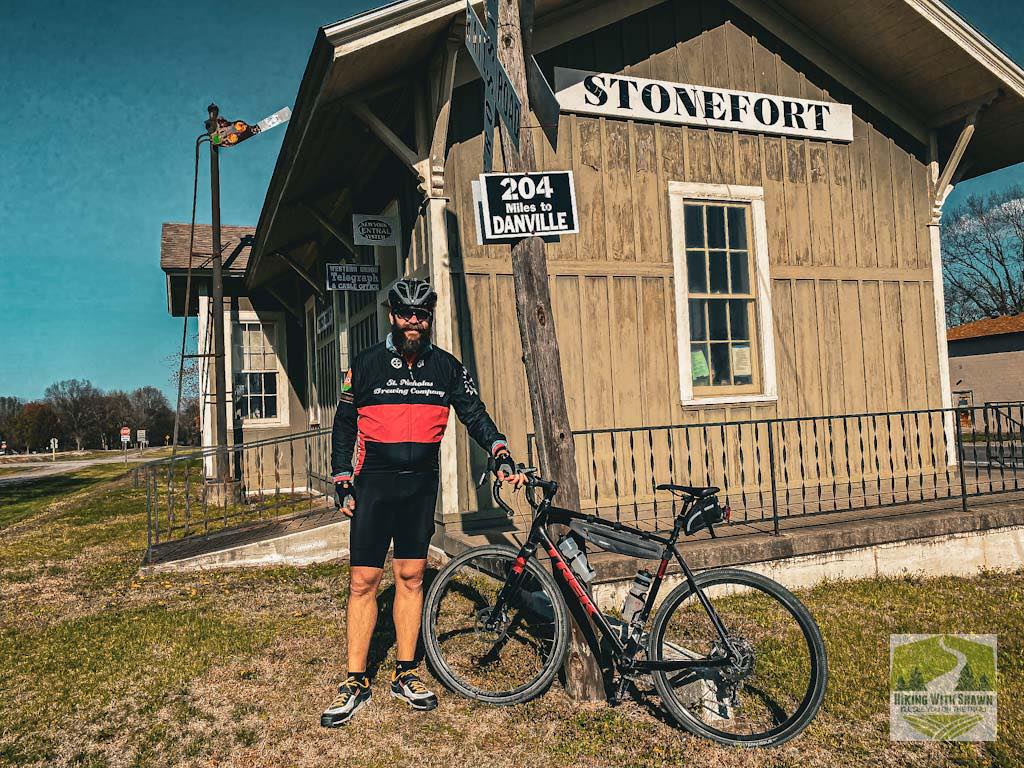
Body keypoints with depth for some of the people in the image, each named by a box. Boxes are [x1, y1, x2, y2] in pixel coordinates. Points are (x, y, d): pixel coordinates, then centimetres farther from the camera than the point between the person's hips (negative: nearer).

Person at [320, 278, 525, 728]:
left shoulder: (446, 367, 4)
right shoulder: (367, 364, 0)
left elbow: (475, 415, 5)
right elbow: (344, 425, 5)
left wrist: (503, 458, -9)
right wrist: (343, 484, 0)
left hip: (421, 484, 2)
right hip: (373, 483, -2)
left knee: (410, 577, 9)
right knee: (363, 581, -1)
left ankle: (405, 675, 21)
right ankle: (356, 683, 11)